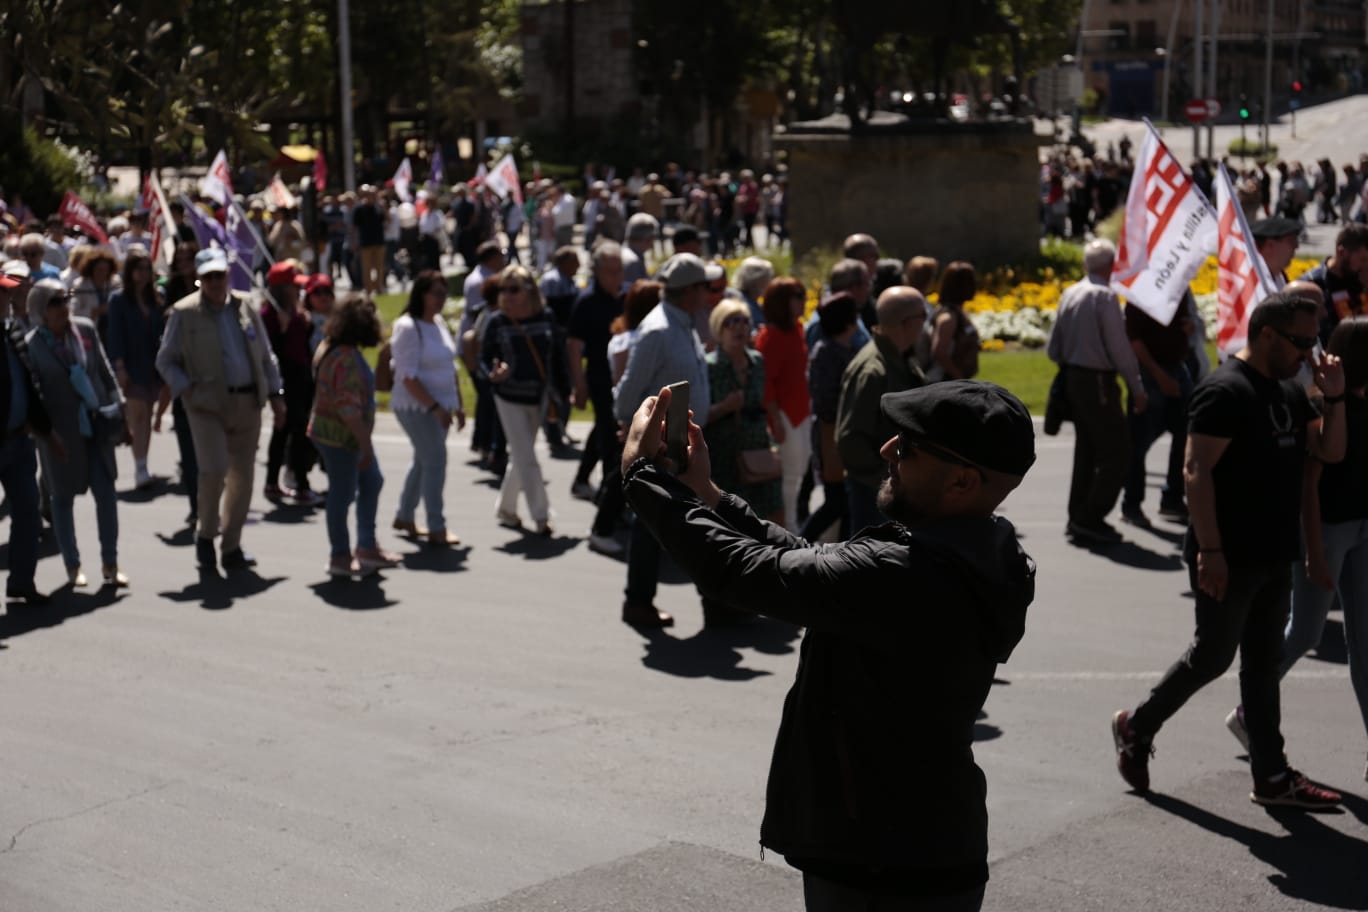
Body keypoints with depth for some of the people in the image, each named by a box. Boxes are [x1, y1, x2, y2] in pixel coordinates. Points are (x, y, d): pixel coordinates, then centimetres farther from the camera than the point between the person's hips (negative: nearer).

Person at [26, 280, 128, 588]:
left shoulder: (85, 329, 2)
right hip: (61, 432, -3)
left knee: (106, 493, 1)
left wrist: (119, 411, 8)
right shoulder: (32, 344, -8)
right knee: (63, 497, 8)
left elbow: (105, 372, 9)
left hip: (96, 425, 3)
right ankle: (72, 567, 21)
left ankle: (110, 565, 12)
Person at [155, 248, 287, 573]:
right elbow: (165, 361, 3)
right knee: (214, 470, -16)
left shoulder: (245, 307, 9)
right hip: (208, 404, -4)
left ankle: (232, 546, 18)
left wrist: (275, 394, 10)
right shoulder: (184, 313, -2)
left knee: (242, 475, 6)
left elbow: (266, 355, 16)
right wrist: (187, 389, -10)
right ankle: (205, 535, 7)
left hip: (247, 403, 4)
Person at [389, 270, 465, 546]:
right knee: (435, 461, -11)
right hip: (416, 406, -8)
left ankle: (404, 517, 29)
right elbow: (408, 376, -19)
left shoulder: (439, 323, 11)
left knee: (424, 461, 15)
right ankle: (436, 528, -5)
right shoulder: (408, 327, -15)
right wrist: (435, 406, -23)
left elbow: (450, 367, 19)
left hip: (439, 406, 8)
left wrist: (457, 405, 15)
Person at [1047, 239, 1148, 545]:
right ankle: (1091, 520, -7)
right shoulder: (1105, 296, -16)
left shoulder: (1069, 293, 7)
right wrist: (1137, 389, -9)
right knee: (1116, 451, -3)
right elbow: (1119, 347, -16)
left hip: (1073, 379, 8)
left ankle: (1078, 517, 22)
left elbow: (1053, 348, 10)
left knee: (1086, 449, 17)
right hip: (1098, 382, -8)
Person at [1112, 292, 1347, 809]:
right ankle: (1136, 728, 21)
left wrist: (1334, 398, -2)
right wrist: (1209, 549, -24)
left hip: (1273, 557, 8)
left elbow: (1330, 452, 14)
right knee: (1213, 656, 1)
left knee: (1263, 663, 11)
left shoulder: (1289, 393, 12)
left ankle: (1271, 777, 15)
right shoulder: (1226, 391, -15)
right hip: (1228, 559, -8)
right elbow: (1197, 471, -20)